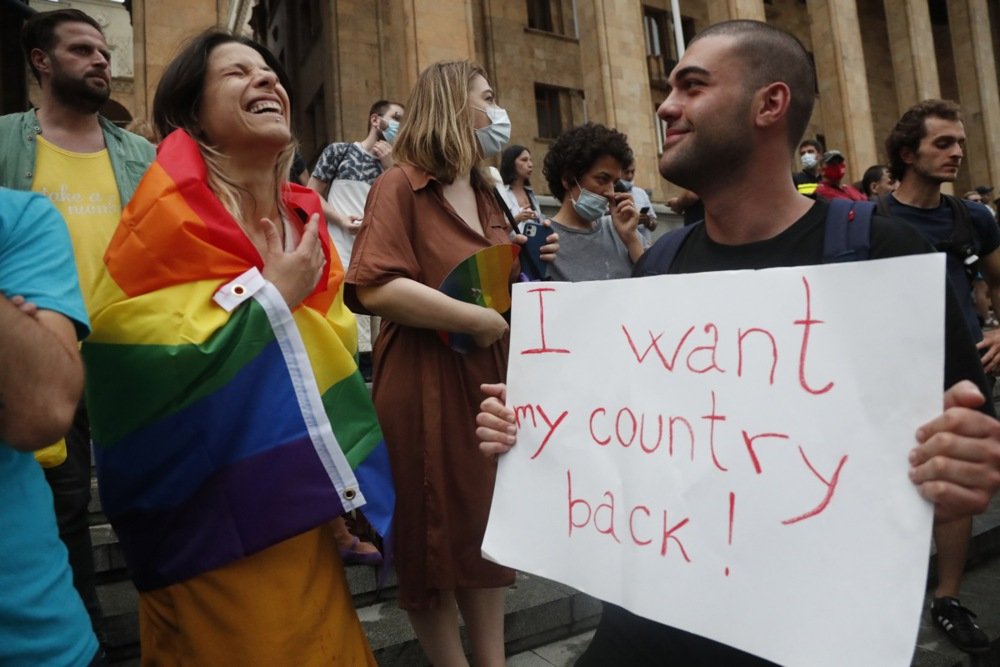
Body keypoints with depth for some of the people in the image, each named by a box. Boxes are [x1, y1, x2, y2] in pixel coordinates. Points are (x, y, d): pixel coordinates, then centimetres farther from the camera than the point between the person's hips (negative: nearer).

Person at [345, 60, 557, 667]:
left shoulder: (487, 194, 15)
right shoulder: (400, 185, -9)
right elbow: (375, 288, -22)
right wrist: (476, 320, -21)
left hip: (489, 378, 8)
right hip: (425, 385, -7)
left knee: (490, 525, 15)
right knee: (434, 535, 6)